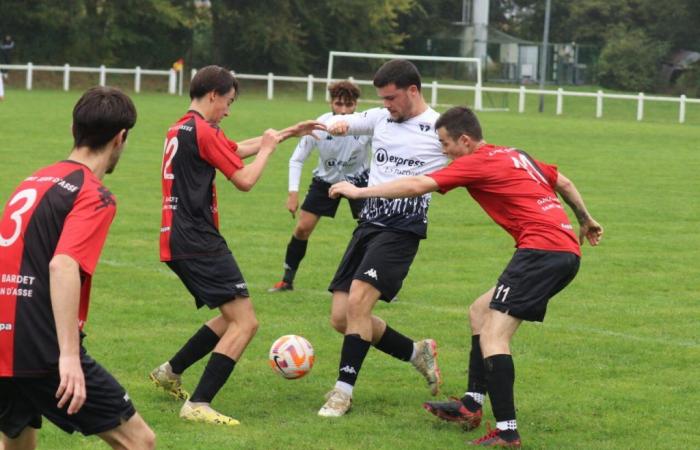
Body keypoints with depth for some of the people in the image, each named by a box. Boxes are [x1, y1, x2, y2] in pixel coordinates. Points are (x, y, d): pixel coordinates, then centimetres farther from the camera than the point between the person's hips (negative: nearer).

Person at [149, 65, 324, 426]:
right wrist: (268, 147, 6)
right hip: (199, 243, -10)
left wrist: (288, 133, 33)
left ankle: (170, 372, 25)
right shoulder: (203, 131, -13)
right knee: (245, 322, -11)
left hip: (176, 243, 10)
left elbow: (236, 149, 29)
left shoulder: (179, 129, 17)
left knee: (232, 318, 21)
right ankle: (198, 406, -17)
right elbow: (245, 180, -11)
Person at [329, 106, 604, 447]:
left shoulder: (478, 163, -5)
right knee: (480, 311, 19)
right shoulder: (516, 155, 20)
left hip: (542, 248, -10)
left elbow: (417, 186, -10)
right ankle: (472, 405, 17)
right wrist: (586, 221, 43)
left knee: (492, 335, -12)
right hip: (567, 250, 10)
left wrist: (359, 191, -2)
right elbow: (563, 182, 30)